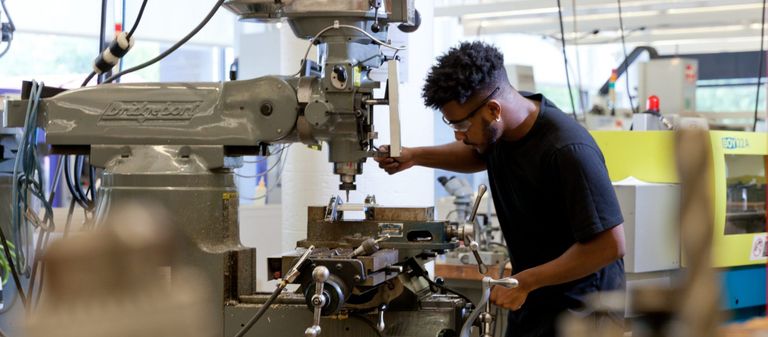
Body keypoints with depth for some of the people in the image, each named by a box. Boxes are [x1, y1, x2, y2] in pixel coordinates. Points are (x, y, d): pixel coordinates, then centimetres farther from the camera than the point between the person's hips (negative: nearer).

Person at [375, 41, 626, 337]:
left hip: (579, 308, -8)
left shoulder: (568, 150, -28)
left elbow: (610, 245, -27)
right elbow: (479, 155, 23)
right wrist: (415, 156, 7)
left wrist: (524, 281, -22)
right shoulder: (500, 128, -3)